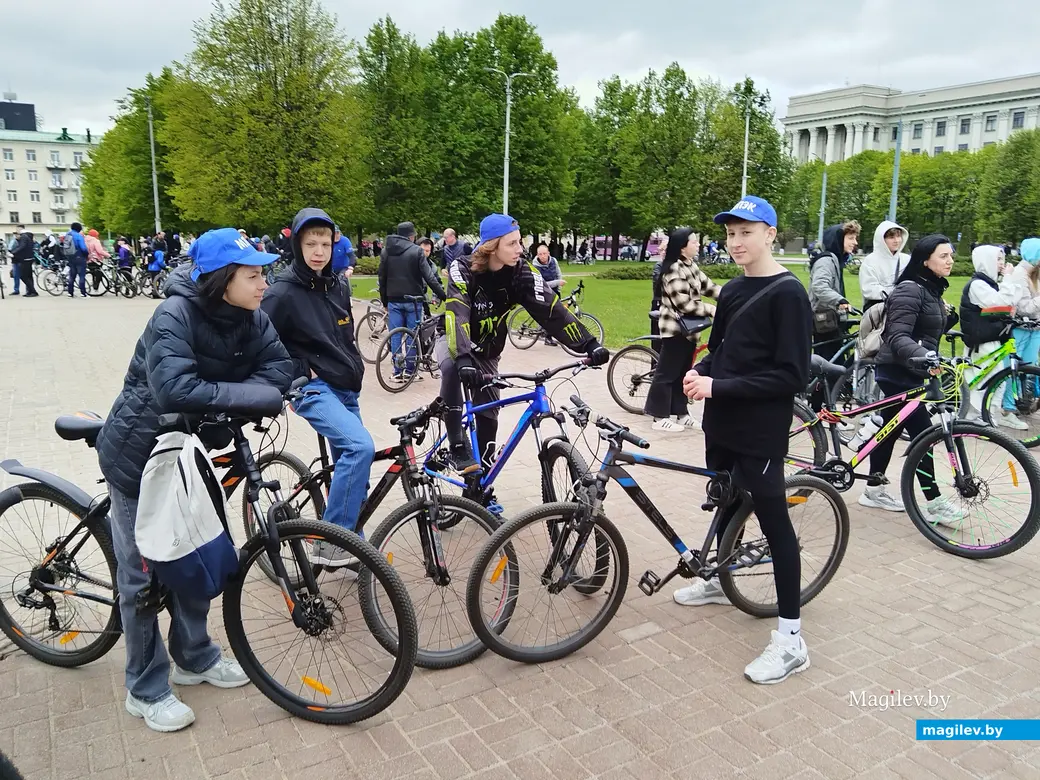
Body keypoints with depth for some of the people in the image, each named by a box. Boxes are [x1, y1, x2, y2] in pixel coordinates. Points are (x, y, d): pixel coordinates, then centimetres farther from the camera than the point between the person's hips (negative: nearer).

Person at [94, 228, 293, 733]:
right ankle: (146, 690, 19)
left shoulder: (250, 318, -9)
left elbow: (279, 368, -14)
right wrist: (260, 396, -34)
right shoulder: (174, 316, -28)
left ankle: (194, 657, 35)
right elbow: (176, 389, -40)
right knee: (143, 571, 4)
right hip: (138, 452, -6)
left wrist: (220, 403, -28)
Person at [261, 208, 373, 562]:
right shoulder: (284, 292, -11)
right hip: (312, 388, -7)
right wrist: (298, 372, -13)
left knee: (353, 466, 10)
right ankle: (328, 542, -21)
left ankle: (352, 545, 25)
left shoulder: (338, 287, 10)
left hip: (345, 389, 8)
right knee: (360, 446, -28)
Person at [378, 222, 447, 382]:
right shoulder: (416, 251, -7)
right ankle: (409, 370, 7)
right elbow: (429, 277, -12)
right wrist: (444, 295, -7)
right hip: (412, 300, -3)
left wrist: (385, 302, 17)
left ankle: (397, 372, 6)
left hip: (394, 300, 3)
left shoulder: (386, 252, 7)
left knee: (395, 336, 6)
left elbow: (382, 279, 10)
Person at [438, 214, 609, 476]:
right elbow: (457, 314, -42)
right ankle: (458, 447, -26)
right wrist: (463, 359, -58)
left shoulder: (521, 273, -19)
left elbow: (552, 311, -25)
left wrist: (590, 345, -36)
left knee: (488, 414, 0)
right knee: (453, 367, -37)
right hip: (453, 340, -3)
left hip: (486, 350, 4)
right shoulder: (462, 269, -27)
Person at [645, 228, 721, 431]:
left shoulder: (691, 266, 11)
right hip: (675, 328, -9)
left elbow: (708, 287, 11)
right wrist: (710, 310, -17)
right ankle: (660, 417, 5)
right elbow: (683, 303, -22)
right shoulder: (674, 269, -19)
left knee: (682, 373, 14)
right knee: (667, 373, -2)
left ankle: (680, 413, 21)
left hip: (688, 327, 9)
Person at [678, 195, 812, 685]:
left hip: (760, 430, -7)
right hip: (722, 422, 7)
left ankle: (790, 639, 6)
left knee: (773, 521, -2)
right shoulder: (732, 290, 10)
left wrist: (719, 386, -22)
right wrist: (699, 373, -4)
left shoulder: (787, 293, -14)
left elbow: (792, 375, -18)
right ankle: (720, 581, 42)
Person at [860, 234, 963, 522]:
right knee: (922, 433, -7)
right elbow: (898, 338, -27)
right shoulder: (910, 290, -18)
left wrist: (947, 318, -2)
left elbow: (930, 332, 16)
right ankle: (934, 503, 1)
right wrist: (924, 357, -42)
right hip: (898, 372, -10)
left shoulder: (932, 290, 12)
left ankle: (874, 490, 24)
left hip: (909, 371, 10)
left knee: (891, 429, 14)